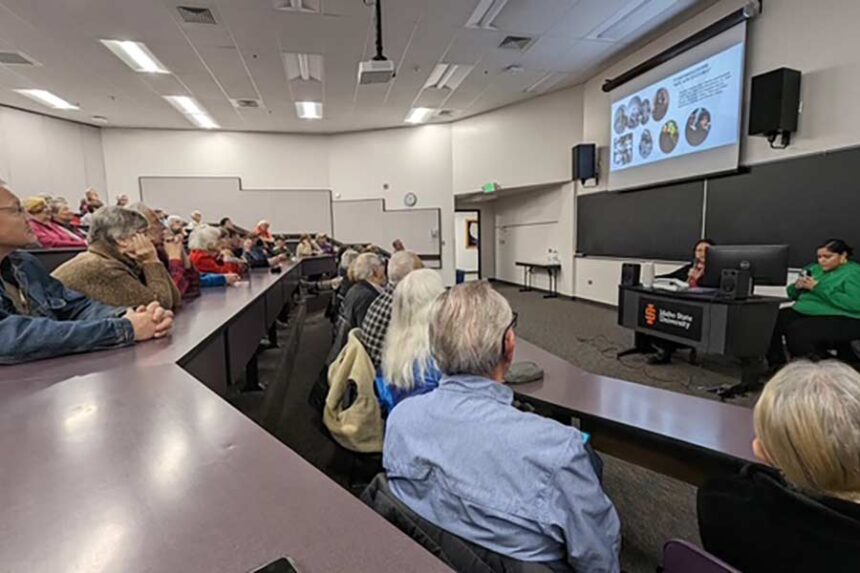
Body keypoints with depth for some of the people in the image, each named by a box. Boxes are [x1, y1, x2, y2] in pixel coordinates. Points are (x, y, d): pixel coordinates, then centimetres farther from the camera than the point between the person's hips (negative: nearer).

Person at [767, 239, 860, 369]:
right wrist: (797, 286, -4)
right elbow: (792, 295, 21)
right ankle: (777, 367, -9)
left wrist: (818, 288, -18)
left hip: (840, 319, -7)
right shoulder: (815, 269, 18)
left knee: (797, 330, -35)